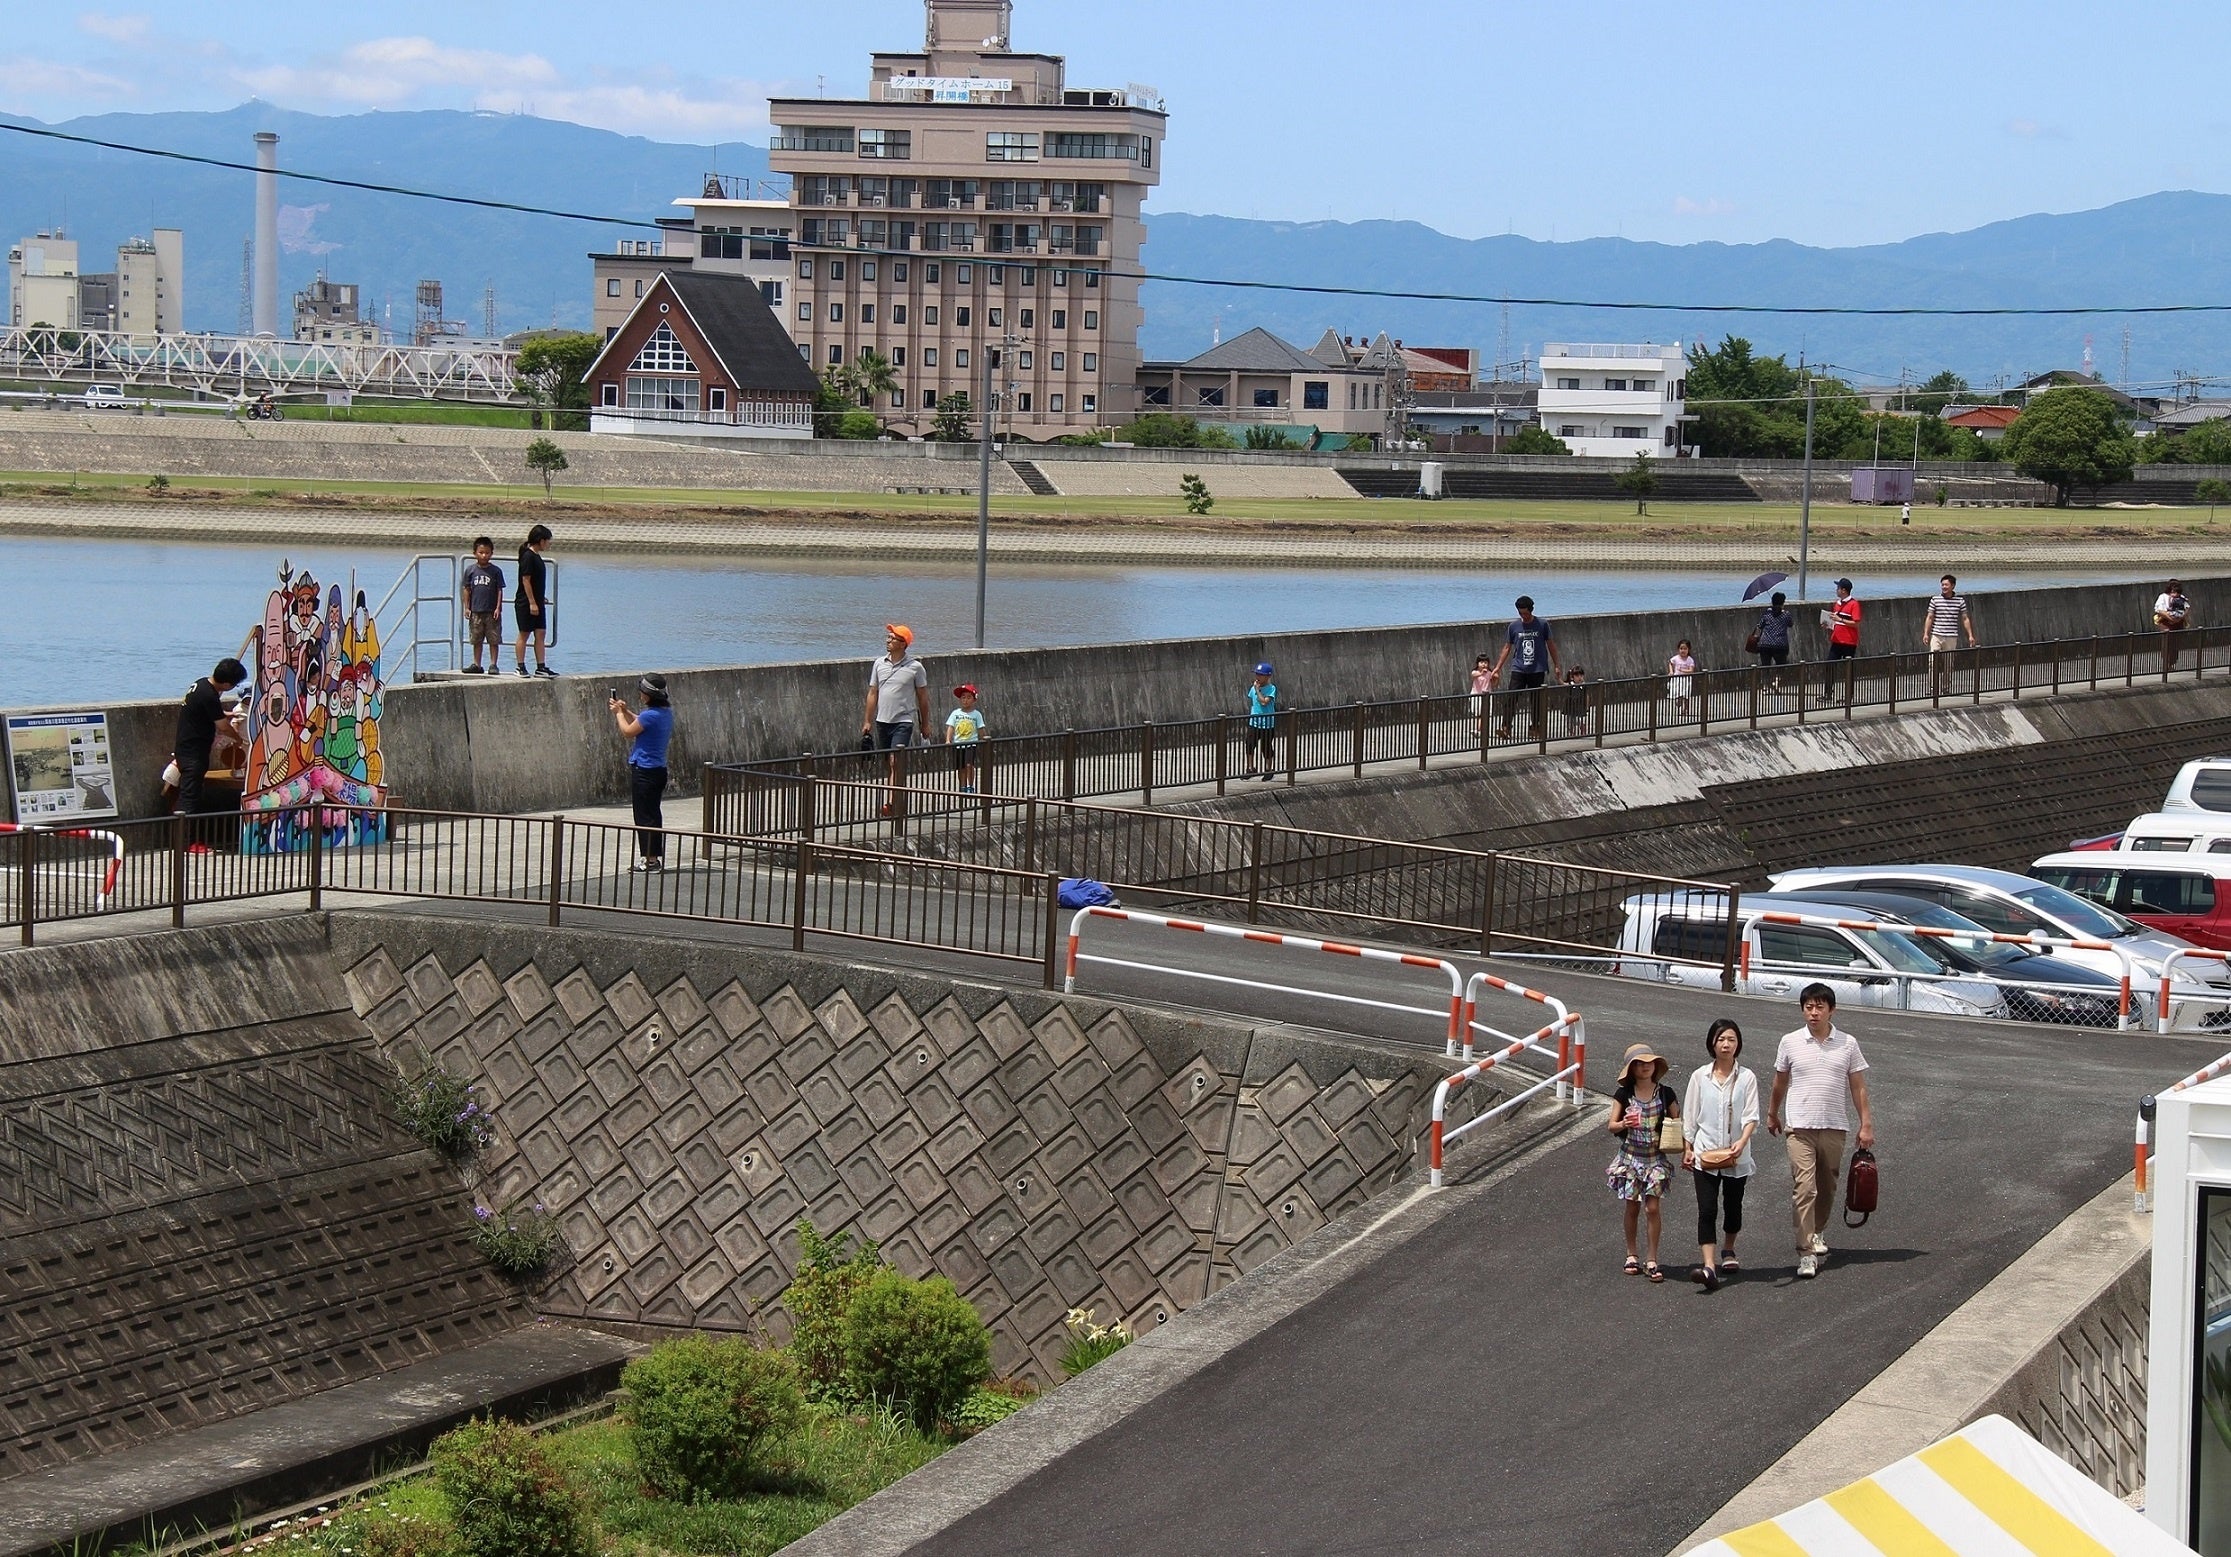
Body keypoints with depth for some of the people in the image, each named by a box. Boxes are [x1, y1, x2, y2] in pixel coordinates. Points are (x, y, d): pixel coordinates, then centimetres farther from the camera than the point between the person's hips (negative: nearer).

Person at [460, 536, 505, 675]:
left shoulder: (496, 571, 0)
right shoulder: (470, 570, 4)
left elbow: (499, 590, 1)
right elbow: (466, 589, 7)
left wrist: (498, 607, -7)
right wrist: (467, 608, 2)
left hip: (491, 612, -2)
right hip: (475, 611, 2)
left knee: (494, 640, -1)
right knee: (476, 640, 8)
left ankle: (493, 664, 5)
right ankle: (476, 665, 15)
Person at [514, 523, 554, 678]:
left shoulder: (536, 556, 13)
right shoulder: (528, 557, -15)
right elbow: (525, 580, -18)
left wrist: (540, 598, 22)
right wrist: (532, 602, -19)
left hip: (537, 603, 9)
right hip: (525, 603, -9)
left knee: (540, 634, 5)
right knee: (524, 634, -2)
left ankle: (541, 667, 6)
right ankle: (520, 667, 3)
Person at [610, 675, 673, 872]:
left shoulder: (651, 715, -22)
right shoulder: (666, 712, 7)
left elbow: (628, 731, -9)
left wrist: (619, 713, 5)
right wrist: (626, 711, 17)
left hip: (644, 771, -9)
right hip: (659, 769, 9)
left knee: (644, 816, -3)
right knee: (653, 814, 15)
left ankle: (650, 859, -2)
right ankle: (656, 856, 20)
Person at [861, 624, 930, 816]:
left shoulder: (915, 667, -3)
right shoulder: (879, 664, 7)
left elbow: (922, 697, 4)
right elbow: (873, 694, 12)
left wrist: (925, 723, 6)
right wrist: (867, 721, 9)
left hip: (903, 721, -5)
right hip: (882, 720, 5)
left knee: (896, 762, -16)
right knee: (886, 763, 9)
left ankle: (892, 803, -22)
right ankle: (897, 802, 19)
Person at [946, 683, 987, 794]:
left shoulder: (976, 714, 4)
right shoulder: (955, 713, 7)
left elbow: (981, 731, 5)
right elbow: (950, 728, 1)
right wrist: (948, 740, -11)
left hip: (971, 744, -2)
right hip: (958, 744, 2)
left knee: (969, 765, -16)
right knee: (961, 768, 6)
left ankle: (970, 787, -8)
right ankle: (963, 788, 16)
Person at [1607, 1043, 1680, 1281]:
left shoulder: (1665, 1094, -1)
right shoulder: (1624, 1095, -3)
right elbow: (1611, 1125, -5)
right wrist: (1623, 1124, -27)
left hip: (1655, 1157, 0)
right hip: (1630, 1157, 0)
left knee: (1653, 1207, -5)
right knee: (1632, 1207, 7)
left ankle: (1651, 1260, 2)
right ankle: (1631, 1254, 23)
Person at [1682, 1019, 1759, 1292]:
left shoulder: (1746, 1078, -1)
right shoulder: (1700, 1077, 3)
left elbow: (1751, 1116, -7)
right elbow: (1689, 1117, 7)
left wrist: (1742, 1141, -24)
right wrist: (1687, 1149, 3)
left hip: (1736, 1156, 1)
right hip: (1705, 1156, -1)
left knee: (1733, 1207, 15)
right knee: (1707, 1210, -12)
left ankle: (1728, 1251, 41)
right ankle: (1708, 1266, -22)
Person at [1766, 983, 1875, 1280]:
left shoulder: (1848, 1044, 3)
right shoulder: (1790, 1042, 2)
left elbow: (1858, 1087, 6)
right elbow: (1780, 1082, 16)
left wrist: (1866, 1124, 2)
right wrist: (1772, 1114, 25)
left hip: (1834, 1127, 2)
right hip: (1799, 1127, -2)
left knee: (1827, 1188, 14)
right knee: (1804, 1188, -13)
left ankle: (1817, 1233, 38)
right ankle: (1807, 1252, -16)